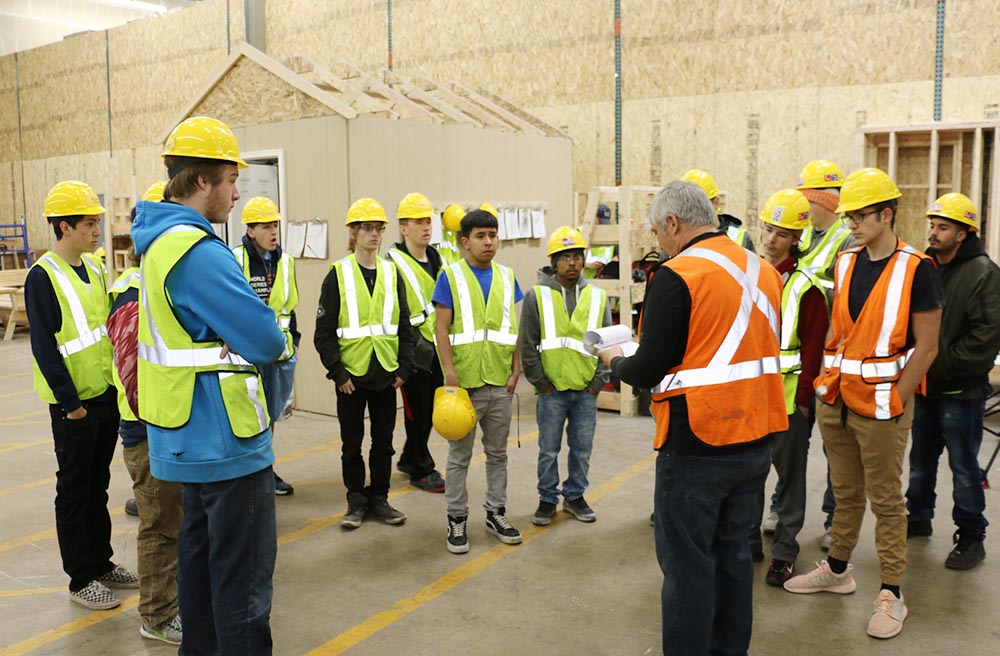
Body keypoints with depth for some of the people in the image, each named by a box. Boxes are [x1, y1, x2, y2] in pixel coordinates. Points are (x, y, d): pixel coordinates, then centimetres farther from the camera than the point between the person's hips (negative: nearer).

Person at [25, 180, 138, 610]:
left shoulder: (92, 268, 9)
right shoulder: (43, 276, -14)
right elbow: (44, 347, -17)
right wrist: (69, 401, -17)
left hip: (107, 396, 7)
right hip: (74, 405, -7)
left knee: (98, 486, 17)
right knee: (75, 492, 5)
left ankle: (101, 563, 30)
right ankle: (81, 579, 16)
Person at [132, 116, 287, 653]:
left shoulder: (158, 240, 9)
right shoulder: (197, 250, -23)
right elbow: (267, 342, -23)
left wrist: (232, 346, 1)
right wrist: (270, 339, -2)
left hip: (191, 438, 10)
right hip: (226, 442, -10)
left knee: (201, 550, 23)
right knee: (245, 572, 1)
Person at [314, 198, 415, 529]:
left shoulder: (392, 274, 6)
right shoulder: (338, 275, -4)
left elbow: (405, 327, 8)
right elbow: (324, 333, -6)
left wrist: (404, 368, 0)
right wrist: (337, 372, -11)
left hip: (386, 374, 3)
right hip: (351, 375, -3)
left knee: (383, 440, 11)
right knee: (352, 443, 8)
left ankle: (379, 498, 24)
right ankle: (356, 501, 21)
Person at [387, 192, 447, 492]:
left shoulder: (437, 259, 12)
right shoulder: (394, 263, -10)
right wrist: (417, 343, -17)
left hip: (438, 348, 7)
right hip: (415, 351, -7)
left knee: (430, 409, 15)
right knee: (418, 410, 2)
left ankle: (409, 459, 33)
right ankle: (421, 470, 16)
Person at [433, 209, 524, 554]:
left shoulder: (506, 277, 9)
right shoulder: (451, 276, -3)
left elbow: (515, 327, 10)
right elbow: (441, 327, -7)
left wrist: (516, 370, 2)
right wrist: (449, 373, -14)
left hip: (500, 383, 4)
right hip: (464, 382, -4)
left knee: (497, 452, 14)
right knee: (460, 455, 6)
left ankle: (496, 513, 28)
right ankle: (457, 519, 18)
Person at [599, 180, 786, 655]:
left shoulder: (677, 276, -16)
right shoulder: (764, 271, 7)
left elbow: (649, 371, -15)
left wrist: (615, 361, 5)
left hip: (696, 448, -7)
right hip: (755, 440, 8)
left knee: (687, 564, 5)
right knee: (732, 553, 19)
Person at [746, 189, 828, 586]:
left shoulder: (805, 284, -8)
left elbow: (814, 345, -9)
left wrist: (804, 396, -11)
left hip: (787, 394, -4)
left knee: (789, 471, 7)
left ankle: (785, 549, 18)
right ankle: (748, 539, 27)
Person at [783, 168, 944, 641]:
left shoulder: (916, 270, -10)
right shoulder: (845, 264, 8)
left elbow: (926, 347, -10)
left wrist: (893, 402, -12)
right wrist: (825, 380, 7)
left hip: (881, 402, -5)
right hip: (834, 398, 6)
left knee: (885, 500, 4)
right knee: (845, 492, 18)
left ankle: (891, 594, 15)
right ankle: (837, 570, 32)